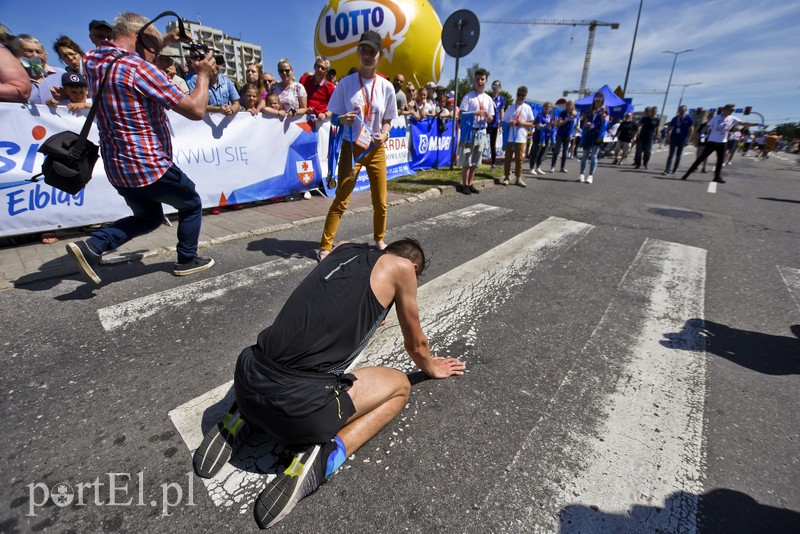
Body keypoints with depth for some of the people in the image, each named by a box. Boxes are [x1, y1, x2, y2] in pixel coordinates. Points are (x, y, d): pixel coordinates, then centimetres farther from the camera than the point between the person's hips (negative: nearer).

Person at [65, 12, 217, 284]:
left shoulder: (94, 59, 8)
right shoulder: (139, 68, -18)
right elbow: (196, 110, -19)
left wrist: (165, 39, 27)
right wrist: (203, 73, -4)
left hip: (117, 167, 8)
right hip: (150, 166, -8)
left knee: (149, 217, 25)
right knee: (191, 205, 16)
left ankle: (92, 246, 5)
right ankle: (187, 260, 24)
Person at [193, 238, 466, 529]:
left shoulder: (345, 248, 19)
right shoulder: (401, 266, 4)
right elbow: (416, 345, 17)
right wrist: (431, 367, 40)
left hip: (247, 382, 7)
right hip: (300, 404, -6)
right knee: (400, 385, 18)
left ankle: (244, 418, 18)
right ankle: (323, 457, 0)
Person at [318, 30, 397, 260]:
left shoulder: (386, 86, 3)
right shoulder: (346, 83, -3)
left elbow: (387, 120, 10)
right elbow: (335, 117, 2)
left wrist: (385, 134, -11)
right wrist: (343, 120, -21)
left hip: (376, 149, 3)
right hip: (351, 148, -2)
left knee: (380, 201, 7)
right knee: (341, 200, -5)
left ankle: (379, 240, 30)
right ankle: (325, 247, 3)